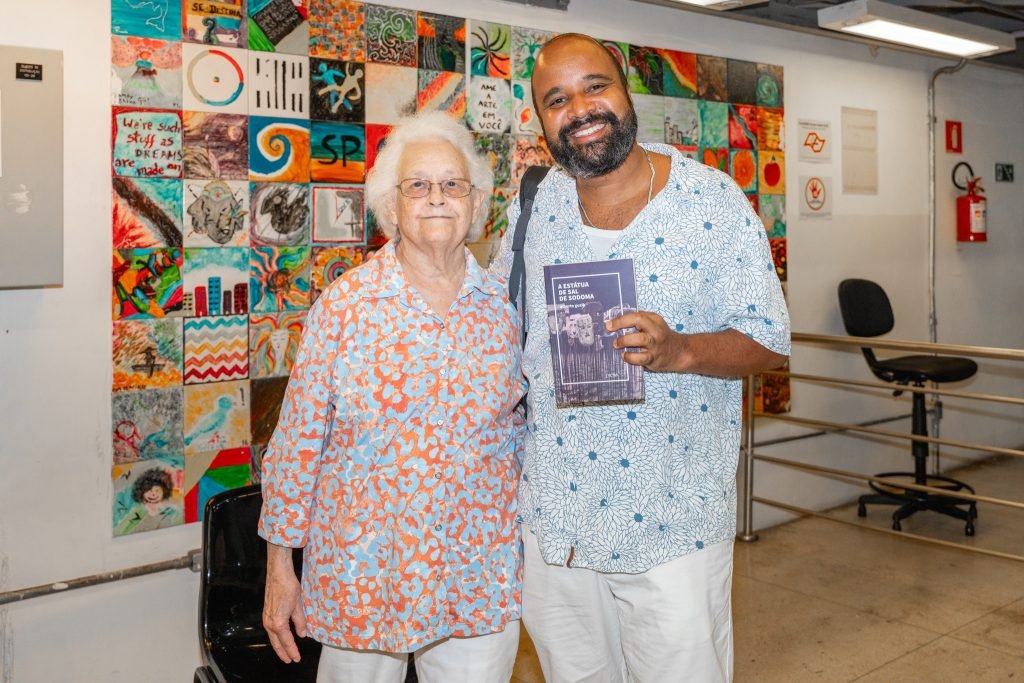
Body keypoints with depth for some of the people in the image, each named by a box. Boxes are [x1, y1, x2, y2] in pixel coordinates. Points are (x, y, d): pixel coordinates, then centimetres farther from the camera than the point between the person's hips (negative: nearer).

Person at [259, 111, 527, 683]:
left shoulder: (505, 306, -1)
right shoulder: (344, 305, -9)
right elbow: (299, 441, -5)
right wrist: (280, 566, -3)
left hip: (482, 576, 2)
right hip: (363, 570, -1)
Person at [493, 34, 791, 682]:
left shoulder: (713, 201, -9)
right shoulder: (533, 206, 2)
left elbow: (769, 339, -8)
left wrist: (678, 350, -27)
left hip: (675, 522, -3)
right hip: (552, 516, 4)